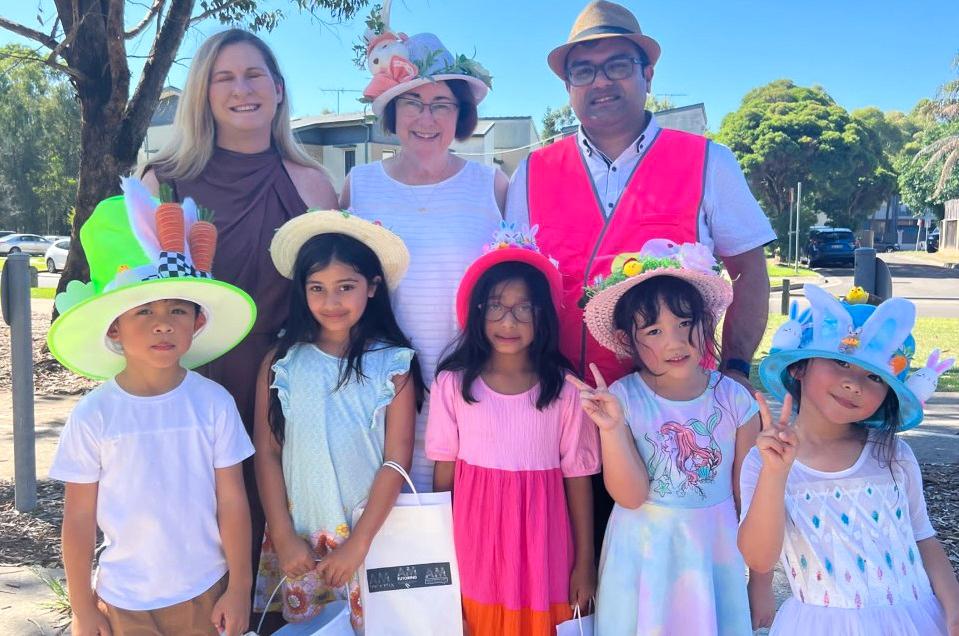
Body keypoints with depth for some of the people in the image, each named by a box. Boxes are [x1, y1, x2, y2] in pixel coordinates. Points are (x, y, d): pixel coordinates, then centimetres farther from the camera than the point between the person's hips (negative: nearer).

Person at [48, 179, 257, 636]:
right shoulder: (93, 416, -11)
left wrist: (239, 588, -2)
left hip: (207, 594, 0)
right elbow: (79, 519, -3)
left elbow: (231, 503, -6)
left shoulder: (213, 402, -11)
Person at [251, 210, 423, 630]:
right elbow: (267, 454, -2)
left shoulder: (394, 365, -9)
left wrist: (357, 544, -11)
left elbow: (397, 461, -9)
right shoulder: (280, 364, -4)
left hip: (370, 534, -1)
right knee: (302, 626, 15)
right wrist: (283, 537, -4)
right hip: (299, 537, 2)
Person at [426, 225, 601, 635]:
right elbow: (444, 471, 2)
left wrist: (584, 562, 0)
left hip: (542, 546, -1)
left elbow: (578, 477, -3)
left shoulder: (564, 388, -8)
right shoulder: (453, 383, -5)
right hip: (475, 544, 1)